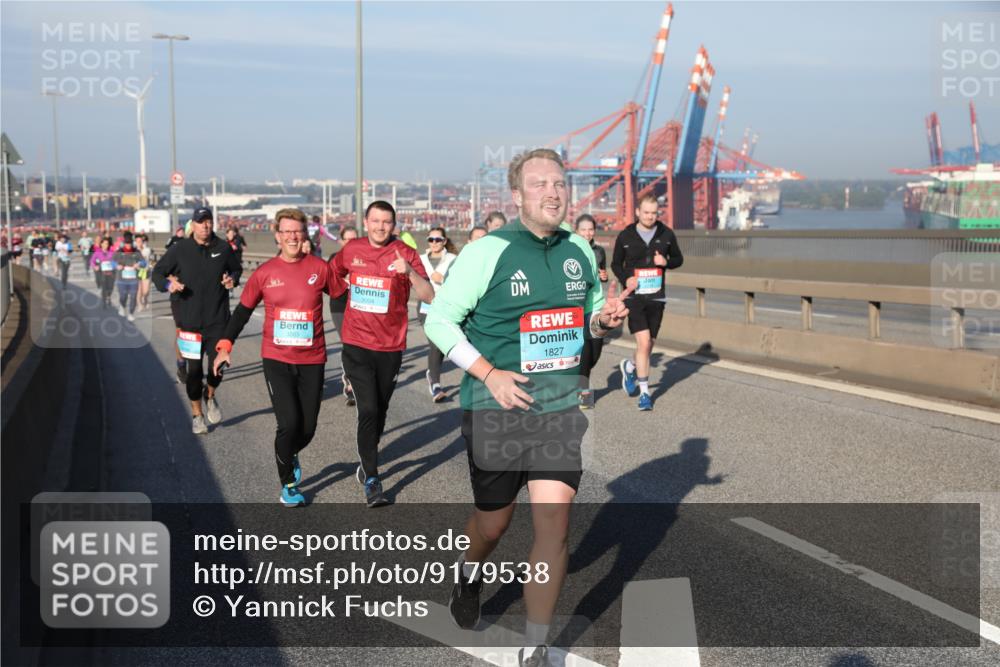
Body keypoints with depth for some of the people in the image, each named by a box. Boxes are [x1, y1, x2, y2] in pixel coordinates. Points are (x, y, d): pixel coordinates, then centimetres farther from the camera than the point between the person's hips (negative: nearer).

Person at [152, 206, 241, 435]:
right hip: (189, 319, -1)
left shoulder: (223, 248, 2)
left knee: (217, 365, -2)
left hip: (217, 319, 1)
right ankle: (197, 415, 22)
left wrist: (232, 280, -3)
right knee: (194, 368, 4)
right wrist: (168, 284, -16)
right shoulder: (179, 249, -3)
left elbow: (236, 269, 19)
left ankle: (210, 396, 32)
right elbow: (157, 272, 4)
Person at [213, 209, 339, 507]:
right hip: (276, 360, -1)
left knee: (308, 427, 5)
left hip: (312, 360, 1)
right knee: (288, 423, -11)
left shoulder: (320, 268, -3)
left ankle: (291, 455, 41)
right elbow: (243, 310, 8)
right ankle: (288, 485, 11)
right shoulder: (265, 273, -1)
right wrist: (225, 345, 1)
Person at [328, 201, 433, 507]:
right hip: (357, 346, 0)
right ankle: (371, 480, -3)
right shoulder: (352, 250, 2)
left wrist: (409, 272, -29)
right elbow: (331, 274, 24)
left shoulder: (405, 254, -6)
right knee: (368, 410, -10)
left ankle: (367, 461, 39)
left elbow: (429, 297, -15)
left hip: (390, 347, 0)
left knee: (380, 411, 15)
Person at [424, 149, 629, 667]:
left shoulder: (579, 252, 5)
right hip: (495, 411, -3)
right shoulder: (488, 251, -11)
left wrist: (604, 318, -5)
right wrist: (490, 374, -19)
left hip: (559, 410, 3)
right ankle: (469, 574, 49)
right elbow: (439, 320, -9)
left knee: (554, 525, -5)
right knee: (493, 523, 12)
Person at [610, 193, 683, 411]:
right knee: (643, 343, -13)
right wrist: (625, 279, -11)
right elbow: (616, 264, 9)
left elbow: (678, 259, 13)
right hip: (634, 297, -3)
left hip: (656, 297, 3)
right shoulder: (625, 236, -2)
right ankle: (644, 392, -2)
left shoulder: (666, 234, 3)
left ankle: (630, 367, 43)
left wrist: (666, 262, -9)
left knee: (649, 344, 11)